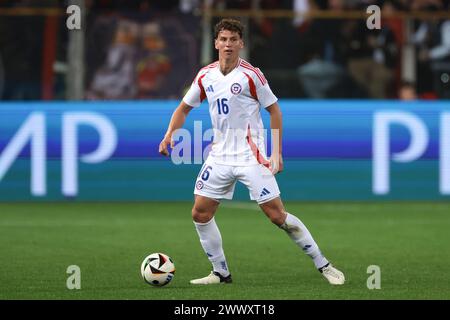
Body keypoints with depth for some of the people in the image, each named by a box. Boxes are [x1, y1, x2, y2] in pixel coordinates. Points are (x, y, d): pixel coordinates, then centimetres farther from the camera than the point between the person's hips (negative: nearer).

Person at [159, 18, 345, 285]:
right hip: (220, 156, 6)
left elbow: (274, 109, -5)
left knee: (277, 215, -10)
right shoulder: (206, 76, 4)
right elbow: (184, 107, 16)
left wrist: (277, 152, -11)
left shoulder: (250, 74, -10)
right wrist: (170, 134, -1)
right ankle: (221, 273, 16)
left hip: (251, 157, -6)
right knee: (200, 214, 2)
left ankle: (323, 265, -2)